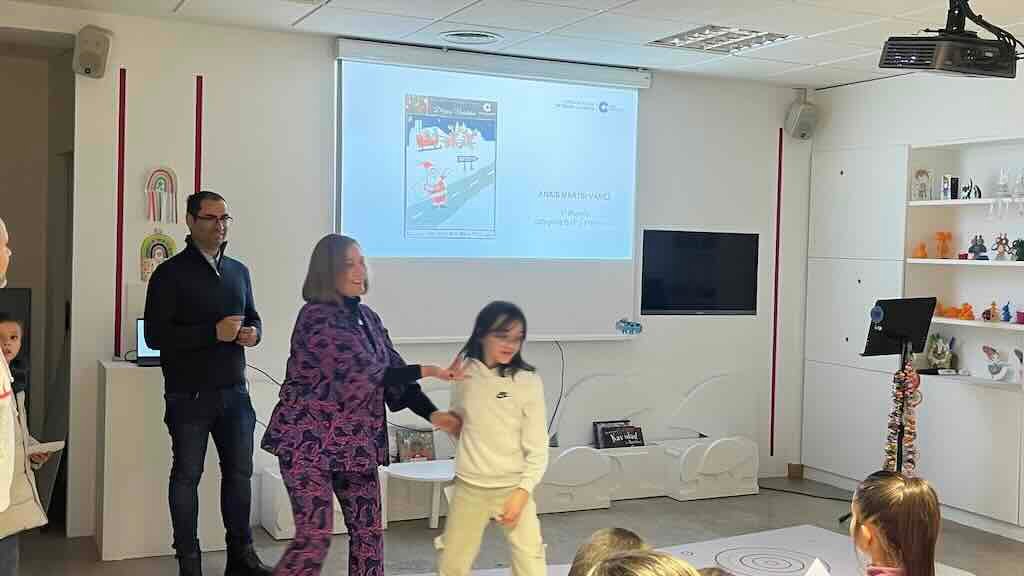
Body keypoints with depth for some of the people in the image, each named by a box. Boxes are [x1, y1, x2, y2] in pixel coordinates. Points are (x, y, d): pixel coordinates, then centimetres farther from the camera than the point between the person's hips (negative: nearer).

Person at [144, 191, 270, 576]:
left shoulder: (239, 271, 11)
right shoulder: (170, 273, -7)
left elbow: (253, 318, 20)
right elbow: (156, 335, -14)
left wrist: (253, 333, -5)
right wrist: (214, 332, -22)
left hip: (234, 392, 5)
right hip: (189, 396, -5)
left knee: (240, 472, 12)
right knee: (187, 476, 5)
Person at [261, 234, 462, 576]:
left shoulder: (367, 317, 9)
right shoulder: (317, 317, -16)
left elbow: (392, 373, 8)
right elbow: (364, 374, -23)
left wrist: (433, 414, -6)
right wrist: (427, 371, -17)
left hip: (356, 443, 7)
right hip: (310, 443, -7)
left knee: (368, 530, 9)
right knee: (315, 536, -7)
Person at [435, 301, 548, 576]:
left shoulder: (527, 381, -9)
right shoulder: (463, 375, -1)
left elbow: (538, 449, -8)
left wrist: (522, 491, -15)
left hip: (513, 487, -3)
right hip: (468, 487, 3)